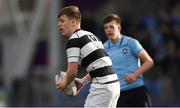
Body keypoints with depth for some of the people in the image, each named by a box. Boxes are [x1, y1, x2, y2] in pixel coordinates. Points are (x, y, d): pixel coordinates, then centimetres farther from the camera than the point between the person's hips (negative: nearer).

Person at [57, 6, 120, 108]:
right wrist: (83, 81, 25)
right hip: (114, 84, 9)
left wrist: (65, 83, 7)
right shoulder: (91, 35, 20)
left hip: (101, 87, -9)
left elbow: (72, 71, -12)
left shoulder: (73, 40, -8)